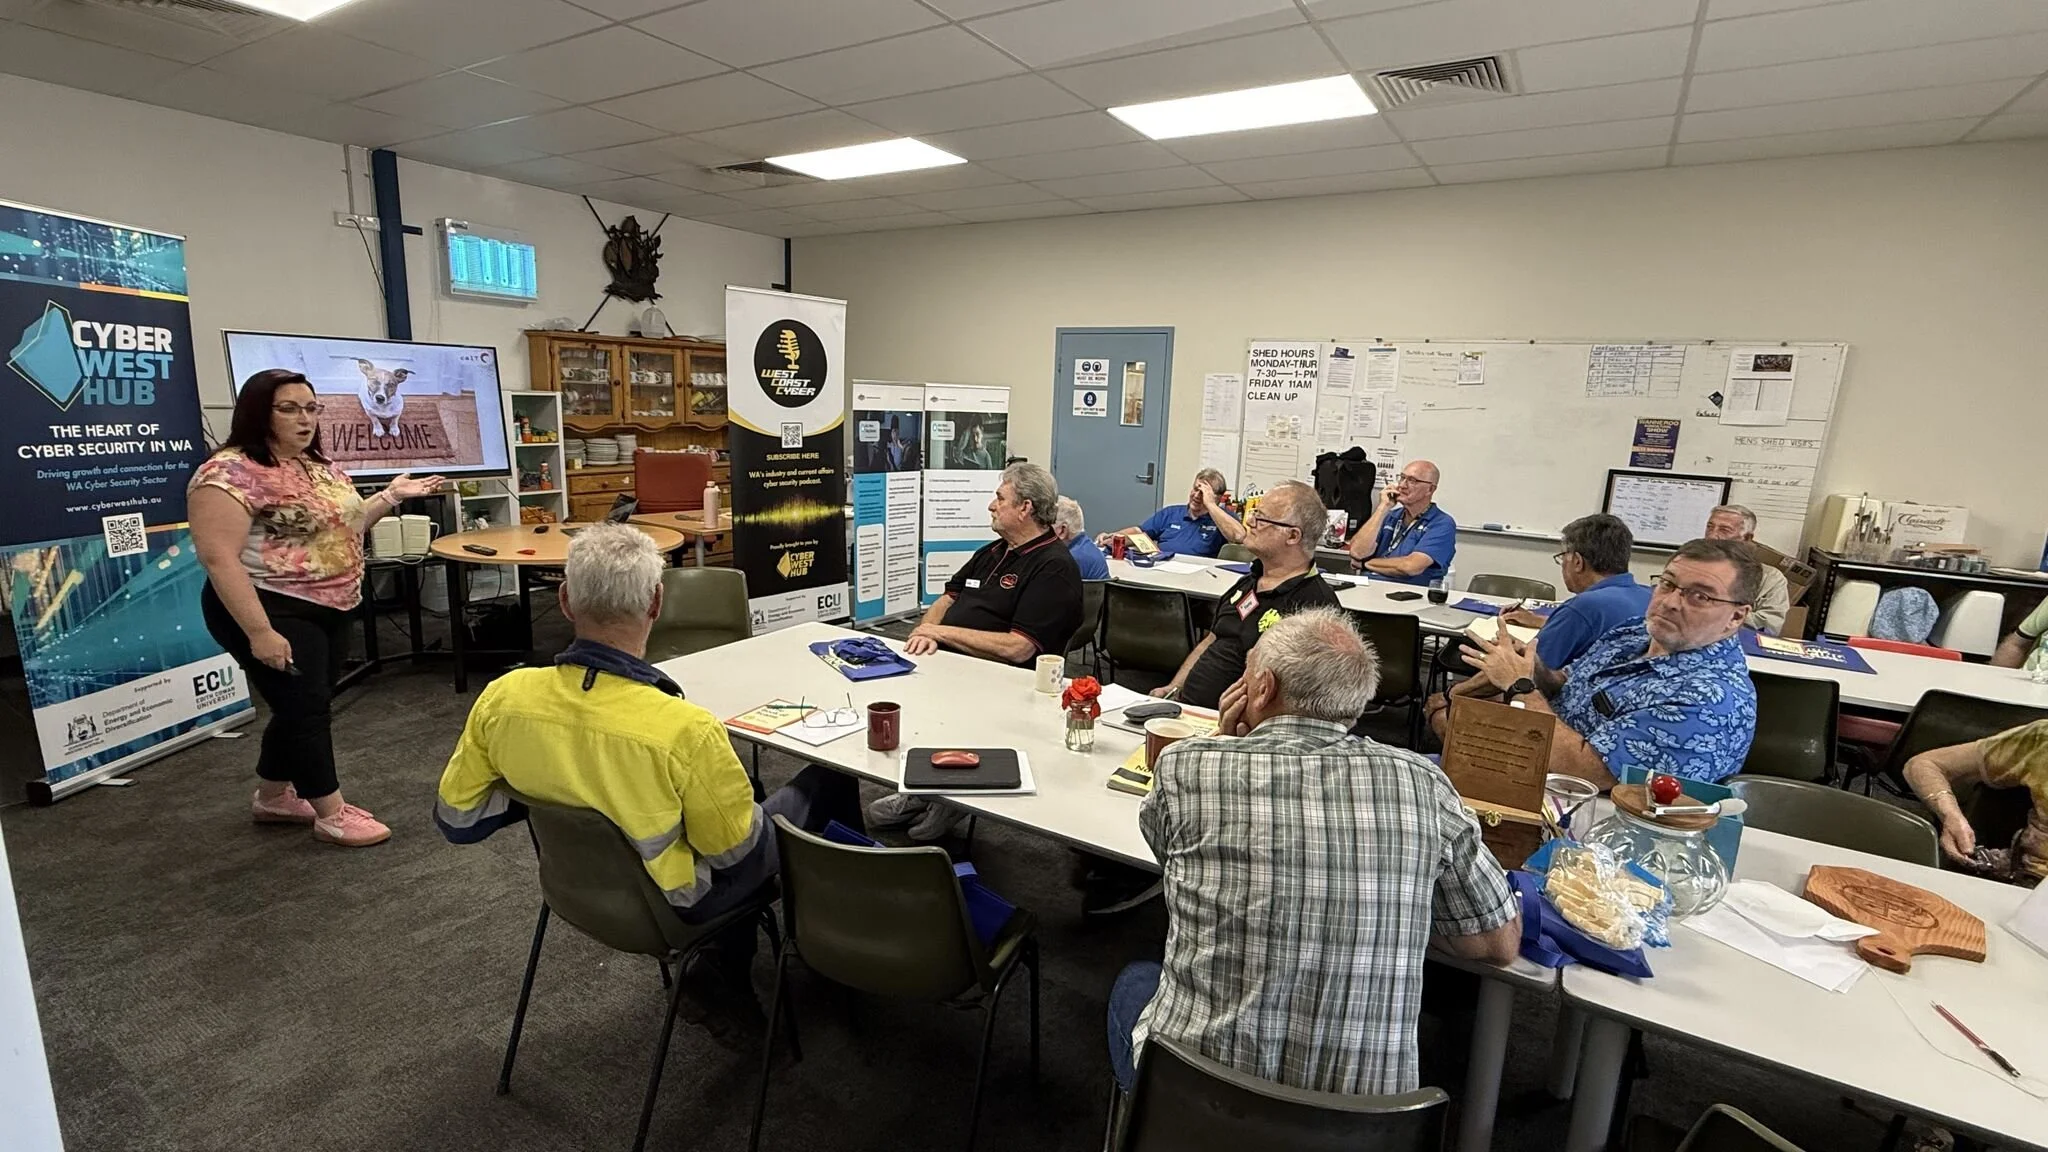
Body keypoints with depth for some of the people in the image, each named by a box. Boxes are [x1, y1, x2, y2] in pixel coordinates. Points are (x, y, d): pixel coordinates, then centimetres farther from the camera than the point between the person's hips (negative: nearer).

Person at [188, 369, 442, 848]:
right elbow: (218, 556, -22)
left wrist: (390, 496, 9)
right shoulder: (230, 472, -17)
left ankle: (272, 797, 34)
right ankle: (331, 813, 10)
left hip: (329, 609, 8)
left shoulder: (321, 468, 9)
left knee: (305, 706, 16)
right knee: (305, 707, -2)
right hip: (274, 612, -8)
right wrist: (259, 631, -26)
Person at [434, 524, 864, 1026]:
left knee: (729, 798, 30)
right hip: (671, 902, -5)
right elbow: (736, 853, -21)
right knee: (830, 781, 12)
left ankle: (726, 971, 33)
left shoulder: (502, 698, -21)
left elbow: (456, 819, -6)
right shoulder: (686, 731, -37)